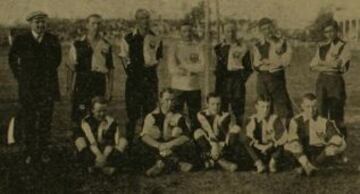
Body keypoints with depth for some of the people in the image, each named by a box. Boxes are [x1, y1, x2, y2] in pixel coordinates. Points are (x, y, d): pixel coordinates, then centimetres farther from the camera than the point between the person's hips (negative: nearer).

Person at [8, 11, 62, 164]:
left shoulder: (52, 40, 3)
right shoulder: (21, 41, -2)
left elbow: (57, 59, 19)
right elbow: (12, 59, 14)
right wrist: (20, 77, 10)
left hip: (47, 87, 1)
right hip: (28, 88, -1)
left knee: (46, 120, 4)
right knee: (28, 121, 1)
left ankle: (43, 151, 15)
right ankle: (31, 153, 9)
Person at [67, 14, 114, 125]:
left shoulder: (106, 46, 11)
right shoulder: (78, 44, 6)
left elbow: (110, 69, 12)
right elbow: (71, 65, 9)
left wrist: (109, 89, 8)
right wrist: (73, 65, -12)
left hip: (100, 83, 1)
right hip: (82, 83, -1)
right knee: (79, 117, -4)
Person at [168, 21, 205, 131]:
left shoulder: (198, 47, 4)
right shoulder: (175, 47, 2)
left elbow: (202, 67, -8)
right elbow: (172, 69, -10)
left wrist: (183, 66, -9)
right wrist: (192, 69, -9)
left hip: (194, 87, 1)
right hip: (178, 87, -1)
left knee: (195, 117, 8)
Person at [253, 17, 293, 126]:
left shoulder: (282, 43, 6)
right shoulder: (258, 46, 8)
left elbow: (285, 61, -6)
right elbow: (256, 65, -4)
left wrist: (266, 62, -6)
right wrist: (275, 63, -11)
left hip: (278, 78, -1)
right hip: (263, 79, 1)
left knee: (283, 110, -6)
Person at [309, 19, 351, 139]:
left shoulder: (344, 46, -2)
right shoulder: (322, 48, 12)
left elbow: (339, 64, -13)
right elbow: (313, 66, 5)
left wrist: (322, 63, -8)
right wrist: (327, 68, -10)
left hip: (336, 81, -5)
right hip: (322, 81, 5)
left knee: (336, 114, -6)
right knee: (323, 112, 8)